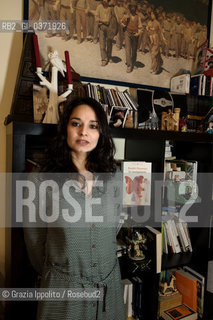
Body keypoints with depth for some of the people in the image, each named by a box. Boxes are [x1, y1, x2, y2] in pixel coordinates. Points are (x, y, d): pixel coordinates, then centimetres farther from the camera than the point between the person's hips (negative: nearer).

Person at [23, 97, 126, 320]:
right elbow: (34, 239, -3)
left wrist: (106, 265, 12)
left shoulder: (111, 178, -5)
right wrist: (50, 272, 8)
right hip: (63, 285, -3)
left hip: (109, 284, 3)